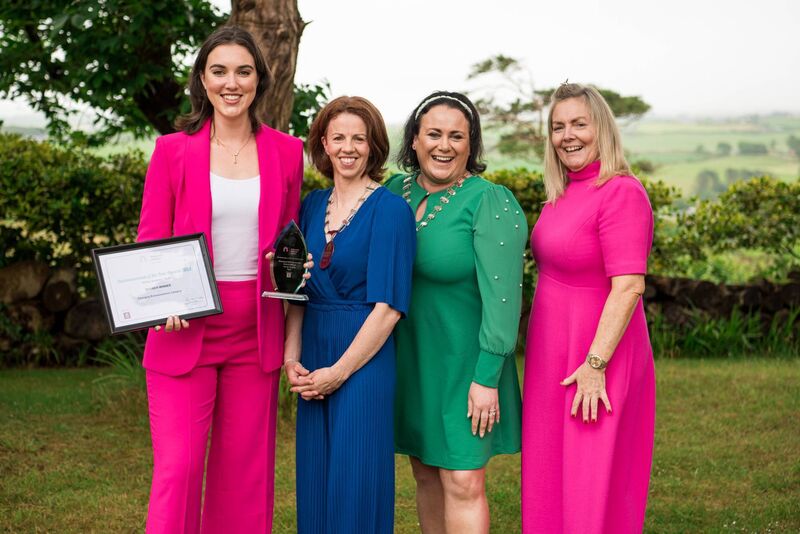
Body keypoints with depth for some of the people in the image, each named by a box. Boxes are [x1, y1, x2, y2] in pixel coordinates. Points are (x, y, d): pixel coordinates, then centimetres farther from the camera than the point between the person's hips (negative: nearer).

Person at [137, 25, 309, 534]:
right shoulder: (173, 150, 0)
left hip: (257, 332, 2)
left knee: (245, 471, 9)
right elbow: (148, 243, 2)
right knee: (177, 468, -5)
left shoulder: (286, 152, 7)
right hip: (186, 330, -2)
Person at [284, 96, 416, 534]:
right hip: (314, 357, 6)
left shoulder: (390, 209, -8)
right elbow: (298, 291, 12)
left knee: (355, 484, -1)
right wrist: (292, 358, -1)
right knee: (315, 481, 11)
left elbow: (389, 306, -13)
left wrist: (339, 371, -13)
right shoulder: (312, 205, 9)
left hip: (364, 359, -6)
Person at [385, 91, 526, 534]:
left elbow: (501, 295, -17)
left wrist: (487, 378, -19)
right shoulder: (396, 191, 4)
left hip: (464, 360, -6)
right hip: (408, 357, 6)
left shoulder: (491, 203, -13)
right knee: (425, 474, 13)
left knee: (462, 483, -5)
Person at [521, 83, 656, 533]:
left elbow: (629, 286, -22)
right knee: (552, 481, 16)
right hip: (555, 359, 9)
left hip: (595, 362, -8)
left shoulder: (621, 193, -17)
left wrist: (595, 365, -23)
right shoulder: (564, 193, 9)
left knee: (592, 487, 2)